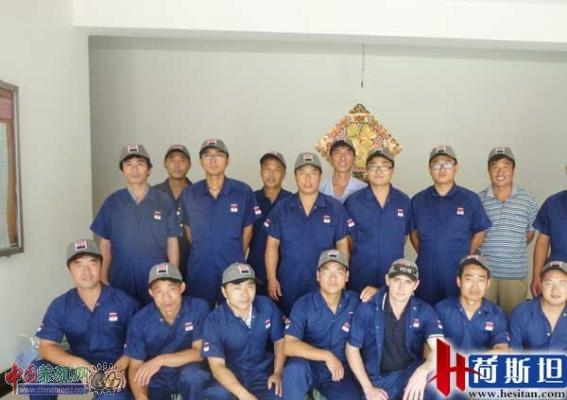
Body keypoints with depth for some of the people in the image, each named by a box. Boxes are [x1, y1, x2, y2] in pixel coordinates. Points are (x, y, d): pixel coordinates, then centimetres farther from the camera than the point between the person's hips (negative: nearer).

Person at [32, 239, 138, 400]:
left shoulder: (124, 302, -8)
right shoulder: (60, 306, -3)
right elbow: (46, 347, -5)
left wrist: (120, 366, -20)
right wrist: (77, 364, -23)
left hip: (114, 366, -3)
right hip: (78, 364, 4)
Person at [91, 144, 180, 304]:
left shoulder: (164, 201, -1)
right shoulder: (112, 202, 2)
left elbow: (172, 242, 2)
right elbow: (105, 244, 6)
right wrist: (103, 279, 3)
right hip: (121, 279, 1)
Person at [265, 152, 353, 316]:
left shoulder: (335, 208, 0)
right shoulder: (281, 208, 1)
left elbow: (342, 245, 4)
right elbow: (272, 245, 3)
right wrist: (271, 279, -3)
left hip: (325, 284, 0)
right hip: (288, 285, 1)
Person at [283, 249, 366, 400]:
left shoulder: (355, 301, -3)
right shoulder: (304, 304, -11)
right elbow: (289, 346, -20)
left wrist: (375, 292, -9)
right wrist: (326, 356, -28)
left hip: (341, 370, 2)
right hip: (309, 367, -2)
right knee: (295, 368, -35)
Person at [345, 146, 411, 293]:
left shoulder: (404, 201, 3)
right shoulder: (353, 201, -4)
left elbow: (405, 235, 13)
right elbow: (347, 238, 4)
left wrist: (391, 254, 12)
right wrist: (363, 255, 7)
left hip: (394, 276, 2)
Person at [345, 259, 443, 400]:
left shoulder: (425, 311, -7)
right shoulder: (366, 309, -9)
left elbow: (439, 348, -20)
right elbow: (352, 348, 0)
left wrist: (423, 371, -42)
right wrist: (368, 388, -6)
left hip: (410, 374, 1)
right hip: (378, 379, -1)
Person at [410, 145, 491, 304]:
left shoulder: (471, 199, 0)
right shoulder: (418, 200, 4)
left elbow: (479, 232, 8)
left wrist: (465, 257, 3)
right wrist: (425, 255, 6)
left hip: (459, 272, -1)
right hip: (426, 273, 1)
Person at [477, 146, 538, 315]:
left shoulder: (527, 200, 1)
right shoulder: (478, 200, 0)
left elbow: (530, 232, 13)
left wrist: (515, 250, 8)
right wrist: (489, 250, 3)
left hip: (516, 274, 1)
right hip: (483, 272, 0)